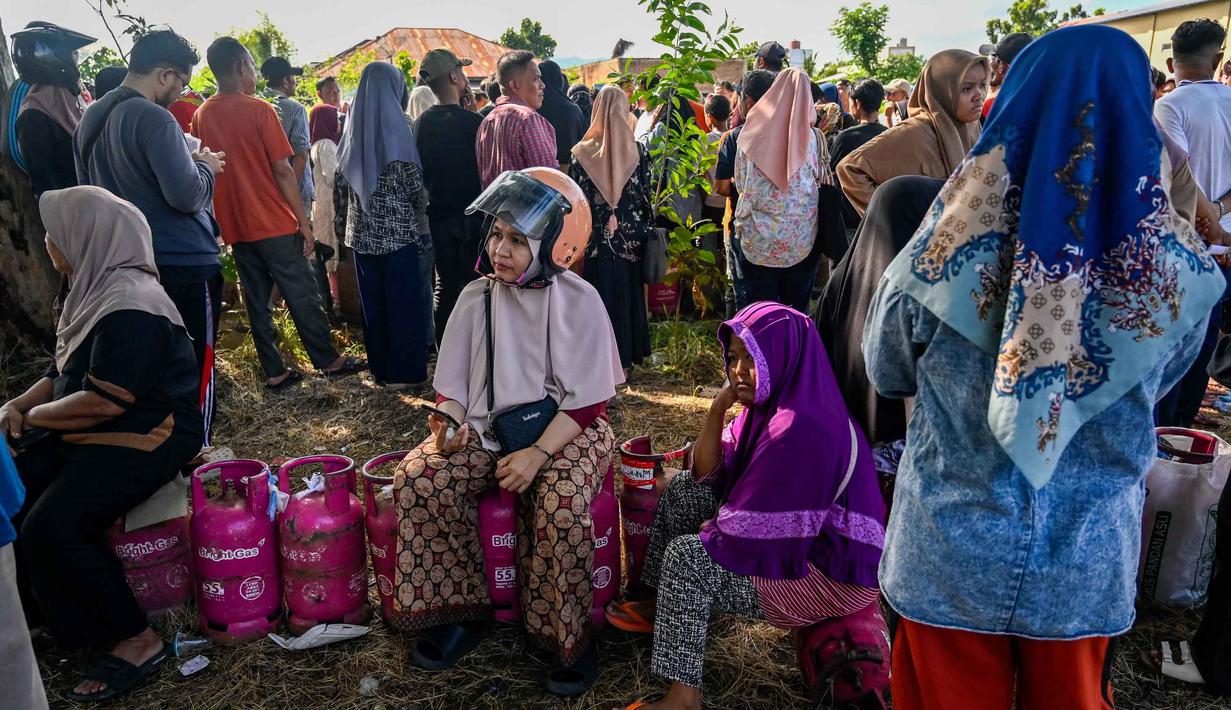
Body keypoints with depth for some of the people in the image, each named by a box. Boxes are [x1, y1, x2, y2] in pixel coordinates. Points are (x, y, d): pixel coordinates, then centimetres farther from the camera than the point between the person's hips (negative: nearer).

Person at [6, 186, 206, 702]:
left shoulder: (130, 306, -20)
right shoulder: (94, 290, 12)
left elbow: (105, 401, -25)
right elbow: (65, 373, 21)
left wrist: (37, 416, -9)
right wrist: (20, 404, 3)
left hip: (143, 441, -10)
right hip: (90, 436, 10)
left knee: (50, 530, -22)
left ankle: (139, 641, -5)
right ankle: (87, 630, 6)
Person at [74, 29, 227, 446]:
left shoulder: (90, 120, 10)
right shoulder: (153, 118, -17)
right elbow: (187, 195, -22)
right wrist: (206, 166, 0)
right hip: (184, 263, -8)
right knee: (195, 367, 3)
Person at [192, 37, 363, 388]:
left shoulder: (201, 116, 6)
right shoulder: (259, 110, -11)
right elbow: (282, 171, -13)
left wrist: (221, 222, 19)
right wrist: (304, 221, -7)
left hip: (234, 226, 6)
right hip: (274, 223, -6)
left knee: (256, 300, 10)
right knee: (303, 296, 4)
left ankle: (274, 372, 14)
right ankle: (328, 360, 14)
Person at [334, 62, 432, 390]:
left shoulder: (353, 128, 7)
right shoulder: (397, 126, -9)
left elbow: (340, 183, 9)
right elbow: (415, 182, -10)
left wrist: (343, 222, 17)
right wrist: (422, 221, 1)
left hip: (362, 231, 6)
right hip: (399, 229, -5)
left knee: (372, 302, 12)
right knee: (404, 301, 2)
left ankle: (380, 368, 22)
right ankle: (405, 372, 7)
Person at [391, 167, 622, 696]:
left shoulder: (579, 301, -10)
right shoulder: (477, 298, -1)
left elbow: (587, 401, -11)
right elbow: (453, 385, 6)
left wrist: (537, 454, -22)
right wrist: (449, 424, -16)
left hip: (564, 429, -3)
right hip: (488, 428, 4)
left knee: (563, 503, -33)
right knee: (418, 478, -22)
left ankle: (568, 633, -6)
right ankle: (463, 610, -1)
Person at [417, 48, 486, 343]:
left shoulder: (422, 122, 2)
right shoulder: (472, 121, -14)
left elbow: (422, 173, 9)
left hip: (439, 216, 5)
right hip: (470, 216, -5)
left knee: (445, 288, 14)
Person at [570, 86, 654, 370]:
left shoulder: (582, 153, -6)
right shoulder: (638, 151, -5)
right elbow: (646, 197, -1)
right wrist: (646, 232, 10)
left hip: (596, 240, -1)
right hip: (630, 240, 1)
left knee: (598, 299, 9)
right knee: (627, 298, 12)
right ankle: (624, 362, 20)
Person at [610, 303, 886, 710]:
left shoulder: (803, 430, -28)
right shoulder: (769, 405, 2)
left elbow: (753, 530, -27)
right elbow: (707, 476, 4)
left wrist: (705, 536, -8)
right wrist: (717, 411, -11)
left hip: (834, 574, -10)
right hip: (798, 538, 10)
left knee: (686, 557, -18)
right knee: (683, 490, 8)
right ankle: (662, 605, 19)